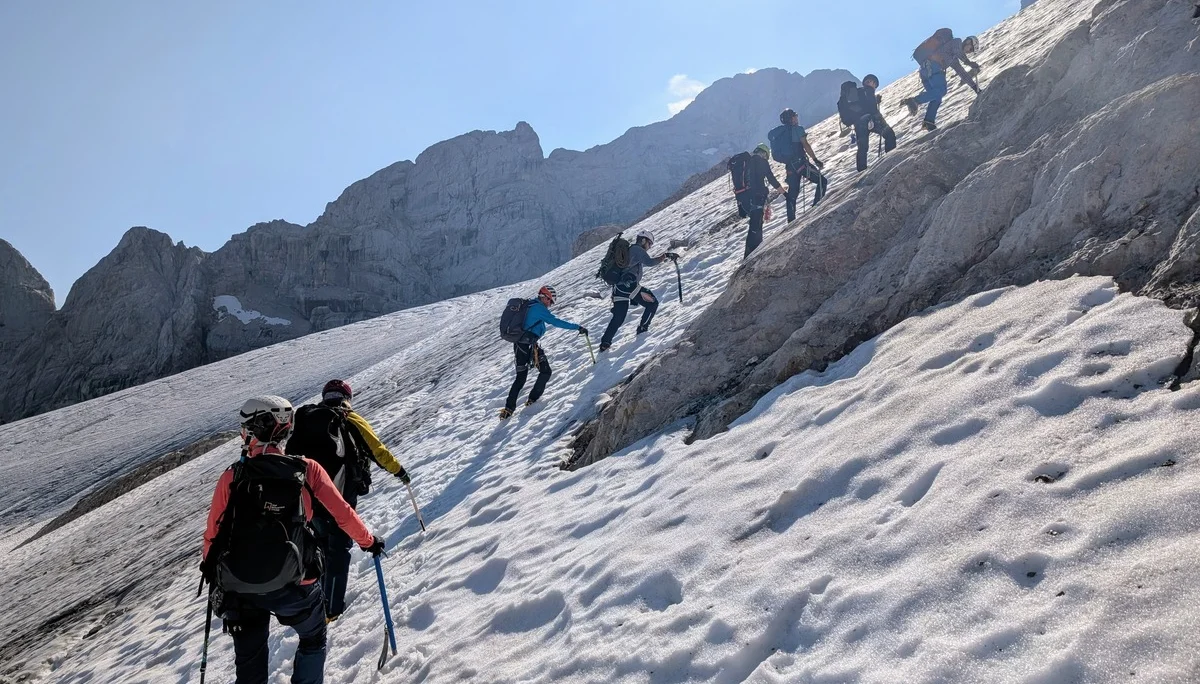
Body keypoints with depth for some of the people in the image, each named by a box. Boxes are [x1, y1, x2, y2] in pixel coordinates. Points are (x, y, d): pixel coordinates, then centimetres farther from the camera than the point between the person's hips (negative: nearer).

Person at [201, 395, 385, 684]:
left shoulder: (231, 477, -4)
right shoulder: (307, 470, -6)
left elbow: (213, 533, 3)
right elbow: (342, 513, -1)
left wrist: (211, 569, 23)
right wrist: (368, 541, 17)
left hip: (239, 588, 1)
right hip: (293, 585, -1)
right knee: (313, 639, 27)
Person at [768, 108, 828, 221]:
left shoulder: (777, 133, 15)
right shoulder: (797, 129, -4)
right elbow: (806, 146, -12)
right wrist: (816, 160, -9)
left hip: (790, 166, 7)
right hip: (800, 163, -7)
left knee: (792, 193, 13)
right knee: (822, 181, 4)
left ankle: (791, 220, 11)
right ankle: (817, 207, -8)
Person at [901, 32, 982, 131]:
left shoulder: (954, 59, 37)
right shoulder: (957, 42, 14)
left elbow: (962, 73, 40)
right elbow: (957, 51, -10)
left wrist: (974, 86, 39)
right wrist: (969, 62, -12)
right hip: (932, 65, -9)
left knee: (936, 96, 5)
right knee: (941, 90, -19)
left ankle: (929, 122, -10)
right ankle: (915, 101, -29)